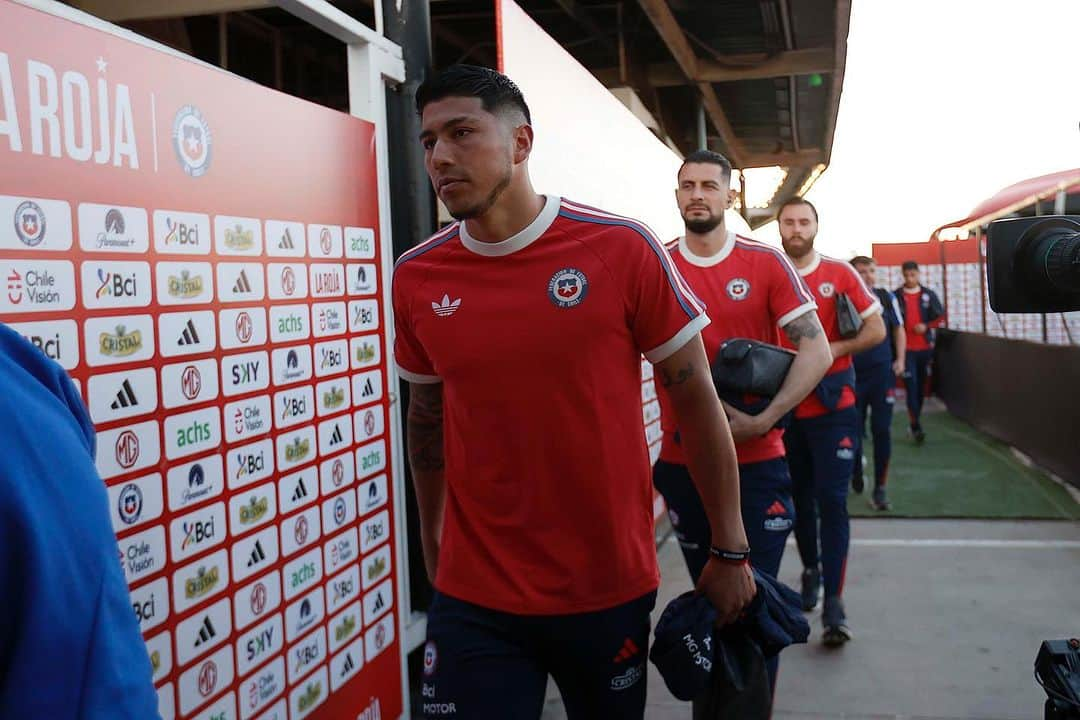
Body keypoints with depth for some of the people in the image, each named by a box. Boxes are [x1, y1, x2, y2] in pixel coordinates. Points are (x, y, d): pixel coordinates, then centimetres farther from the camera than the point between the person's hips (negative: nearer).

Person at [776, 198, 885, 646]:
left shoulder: (840, 273, 0)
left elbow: (876, 329, 0)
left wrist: (833, 349, -16)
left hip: (832, 405, -2)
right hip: (785, 407, 2)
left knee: (832, 500, -6)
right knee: (799, 496, 14)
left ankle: (833, 602, -3)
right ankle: (810, 570, 35)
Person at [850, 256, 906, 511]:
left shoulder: (887, 298, 2)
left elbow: (898, 329, 13)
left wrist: (900, 360, 4)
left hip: (883, 372, 1)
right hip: (852, 374, -1)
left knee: (882, 430, 1)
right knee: (853, 431, 7)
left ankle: (880, 488, 10)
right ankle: (855, 475, 33)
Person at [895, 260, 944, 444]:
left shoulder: (929, 294, 5)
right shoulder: (896, 296, -3)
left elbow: (940, 317, 9)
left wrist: (926, 326, -9)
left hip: (925, 348, 3)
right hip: (906, 349, -3)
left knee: (921, 386, 11)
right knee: (911, 386, -10)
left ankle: (914, 421, 25)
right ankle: (916, 425, -8)